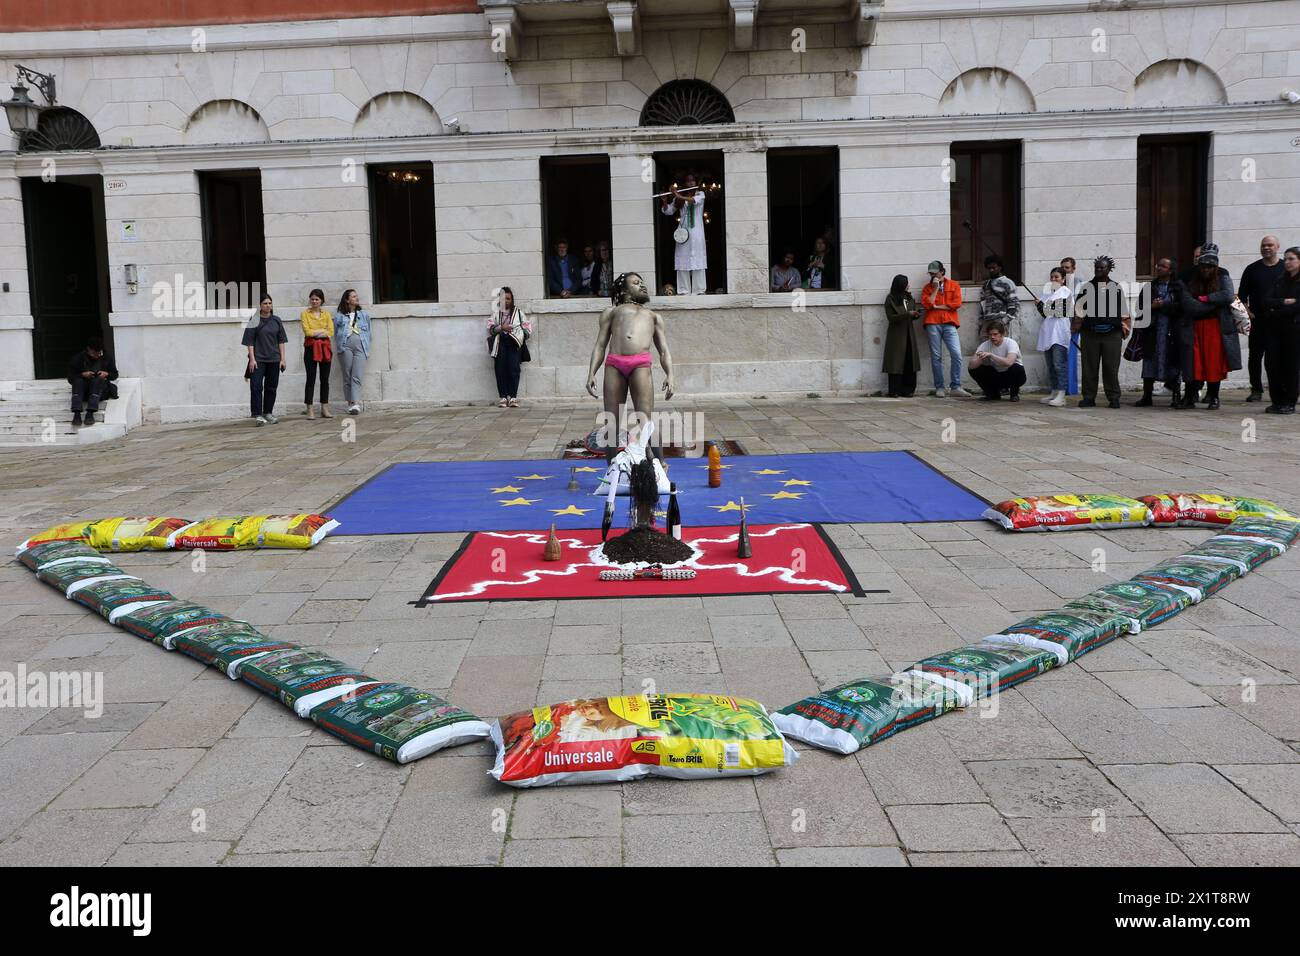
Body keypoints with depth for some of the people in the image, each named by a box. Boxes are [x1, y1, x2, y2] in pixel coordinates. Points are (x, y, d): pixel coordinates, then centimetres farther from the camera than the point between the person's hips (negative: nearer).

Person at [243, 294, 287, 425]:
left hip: (274, 360, 4)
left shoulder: (276, 320, 8)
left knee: (271, 387, 9)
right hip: (258, 359, -4)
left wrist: (282, 359, 5)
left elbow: (281, 341, 10)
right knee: (256, 386, -11)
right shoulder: (254, 321, -3)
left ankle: (268, 413, 21)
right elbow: (250, 342, -3)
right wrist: (252, 359, -11)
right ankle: (257, 414, -10)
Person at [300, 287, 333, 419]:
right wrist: (323, 330, -6)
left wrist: (315, 333, -9)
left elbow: (331, 332, -2)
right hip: (311, 348, -3)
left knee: (325, 378, 5)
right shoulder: (305, 313, 3)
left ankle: (325, 408, 11)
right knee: (311, 378, -2)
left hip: (325, 348, 3)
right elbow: (307, 331, -10)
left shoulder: (327, 314, 10)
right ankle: (309, 409, 0)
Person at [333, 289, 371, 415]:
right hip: (345, 347, 0)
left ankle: (356, 403, -23)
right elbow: (336, 333, 13)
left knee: (357, 376, -12)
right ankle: (350, 403, 1)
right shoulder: (339, 316, 14)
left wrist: (367, 348, 8)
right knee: (347, 376, -2)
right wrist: (339, 347, 1)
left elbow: (368, 332, 18)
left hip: (360, 347, 0)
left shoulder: (364, 314, 20)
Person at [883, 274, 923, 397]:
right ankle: (894, 391, -2)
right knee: (896, 362, -6)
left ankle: (907, 390, 5)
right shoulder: (890, 299, -4)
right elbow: (891, 317, -10)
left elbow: (915, 311, 17)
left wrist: (916, 314, -8)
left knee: (910, 362, 1)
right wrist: (907, 314, -18)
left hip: (910, 334, 5)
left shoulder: (909, 297, 13)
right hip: (897, 335, -5)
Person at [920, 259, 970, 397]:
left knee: (956, 354, -11)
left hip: (949, 324, 0)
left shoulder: (954, 286, 12)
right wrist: (935, 288, -3)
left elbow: (957, 303, -1)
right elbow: (926, 304, -2)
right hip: (933, 324, 0)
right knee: (936, 357, -1)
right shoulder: (927, 287, 13)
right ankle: (939, 388, 2)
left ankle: (955, 387, -5)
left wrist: (937, 306, -2)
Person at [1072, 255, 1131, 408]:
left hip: (1112, 335, 0)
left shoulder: (1117, 288, 11)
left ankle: (1114, 398, 9)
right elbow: (1078, 311, 9)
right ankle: (1088, 398, 10)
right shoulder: (1086, 287, 10)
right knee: (1089, 367, 3)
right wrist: (1075, 328, 1)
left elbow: (1124, 313, 12)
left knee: (1111, 368, 1)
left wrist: (1124, 329, 5)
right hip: (1089, 335, 0)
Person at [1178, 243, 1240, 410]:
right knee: (1194, 363, -2)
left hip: (1217, 326, -1)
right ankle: (1189, 398, 2)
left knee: (1215, 362, 0)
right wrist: (1216, 301, -9)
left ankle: (1213, 397, 9)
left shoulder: (1222, 277, 3)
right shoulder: (1189, 281, 3)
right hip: (1196, 327, 1)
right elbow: (1189, 307, -9)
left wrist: (1204, 299, -10)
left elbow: (1229, 296, -14)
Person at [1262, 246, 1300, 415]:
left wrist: (1276, 313, -6)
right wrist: (1285, 302, -10)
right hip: (1276, 330, 5)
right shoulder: (1280, 281, 17)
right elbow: (1267, 302, 5)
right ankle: (1277, 402, 8)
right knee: (1273, 364, 0)